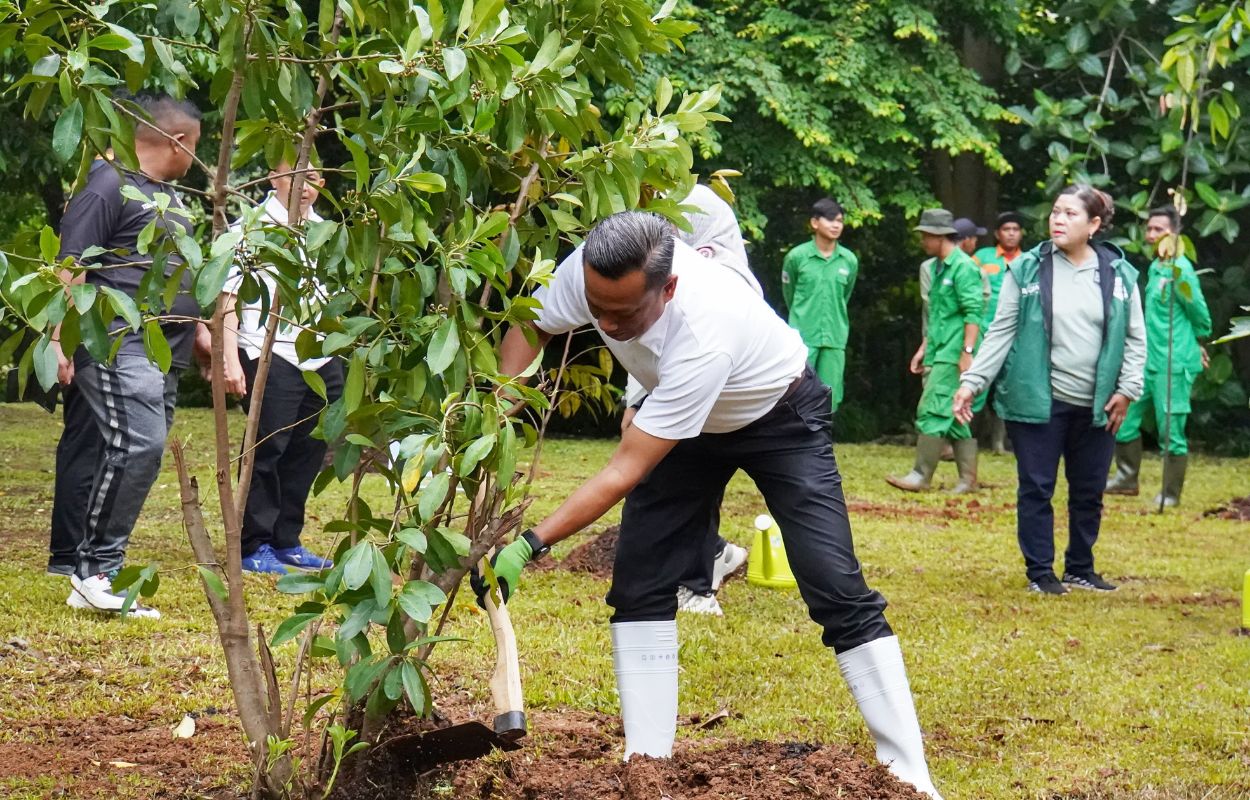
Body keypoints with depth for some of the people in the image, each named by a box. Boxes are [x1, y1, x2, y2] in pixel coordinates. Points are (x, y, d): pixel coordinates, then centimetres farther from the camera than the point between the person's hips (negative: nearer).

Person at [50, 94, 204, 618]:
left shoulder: (168, 195, 22)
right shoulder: (109, 185, -7)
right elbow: (71, 266, -12)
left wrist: (200, 332, 28)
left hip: (164, 353, 10)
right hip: (118, 341, -10)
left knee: (143, 450, 5)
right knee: (136, 445, -21)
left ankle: (92, 578, 7)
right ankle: (97, 568, -15)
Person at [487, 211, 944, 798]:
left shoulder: (703, 335, -44)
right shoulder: (590, 272, -28)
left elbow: (625, 474, -40)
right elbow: (530, 330, -4)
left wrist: (529, 547, -42)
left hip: (780, 419, -6)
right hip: (688, 424, 6)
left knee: (838, 593, -14)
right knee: (639, 585, -4)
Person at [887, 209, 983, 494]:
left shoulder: (963, 267, -12)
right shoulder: (937, 267, 17)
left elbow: (973, 313, -18)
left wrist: (967, 351, -23)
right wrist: (924, 348, 22)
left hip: (953, 353, -10)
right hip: (939, 353, 10)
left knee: (932, 411, -11)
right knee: (953, 416, 9)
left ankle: (921, 476, -9)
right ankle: (968, 478, 13)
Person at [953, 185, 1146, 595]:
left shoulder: (1119, 274, 2)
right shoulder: (1026, 270, -3)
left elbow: (1135, 337, 6)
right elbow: (1001, 331, -1)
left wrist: (1127, 390, -2)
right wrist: (973, 381, -6)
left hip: (1096, 406, 2)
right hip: (1038, 401, -2)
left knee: (1089, 492, 11)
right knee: (1036, 488, 2)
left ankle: (1080, 568, 26)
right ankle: (1040, 572, 13)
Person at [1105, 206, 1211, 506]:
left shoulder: (1179, 269, -15)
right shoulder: (1154, 268, 12)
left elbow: (1199, 311, -8)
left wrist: (1198, 342, 9)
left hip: (1173, 364, -9)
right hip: (1148, 361, 9)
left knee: (1171, 431, -2)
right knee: (1124, 419, 12)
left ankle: (1171, 494, 8)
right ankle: (1127, 479, 26)